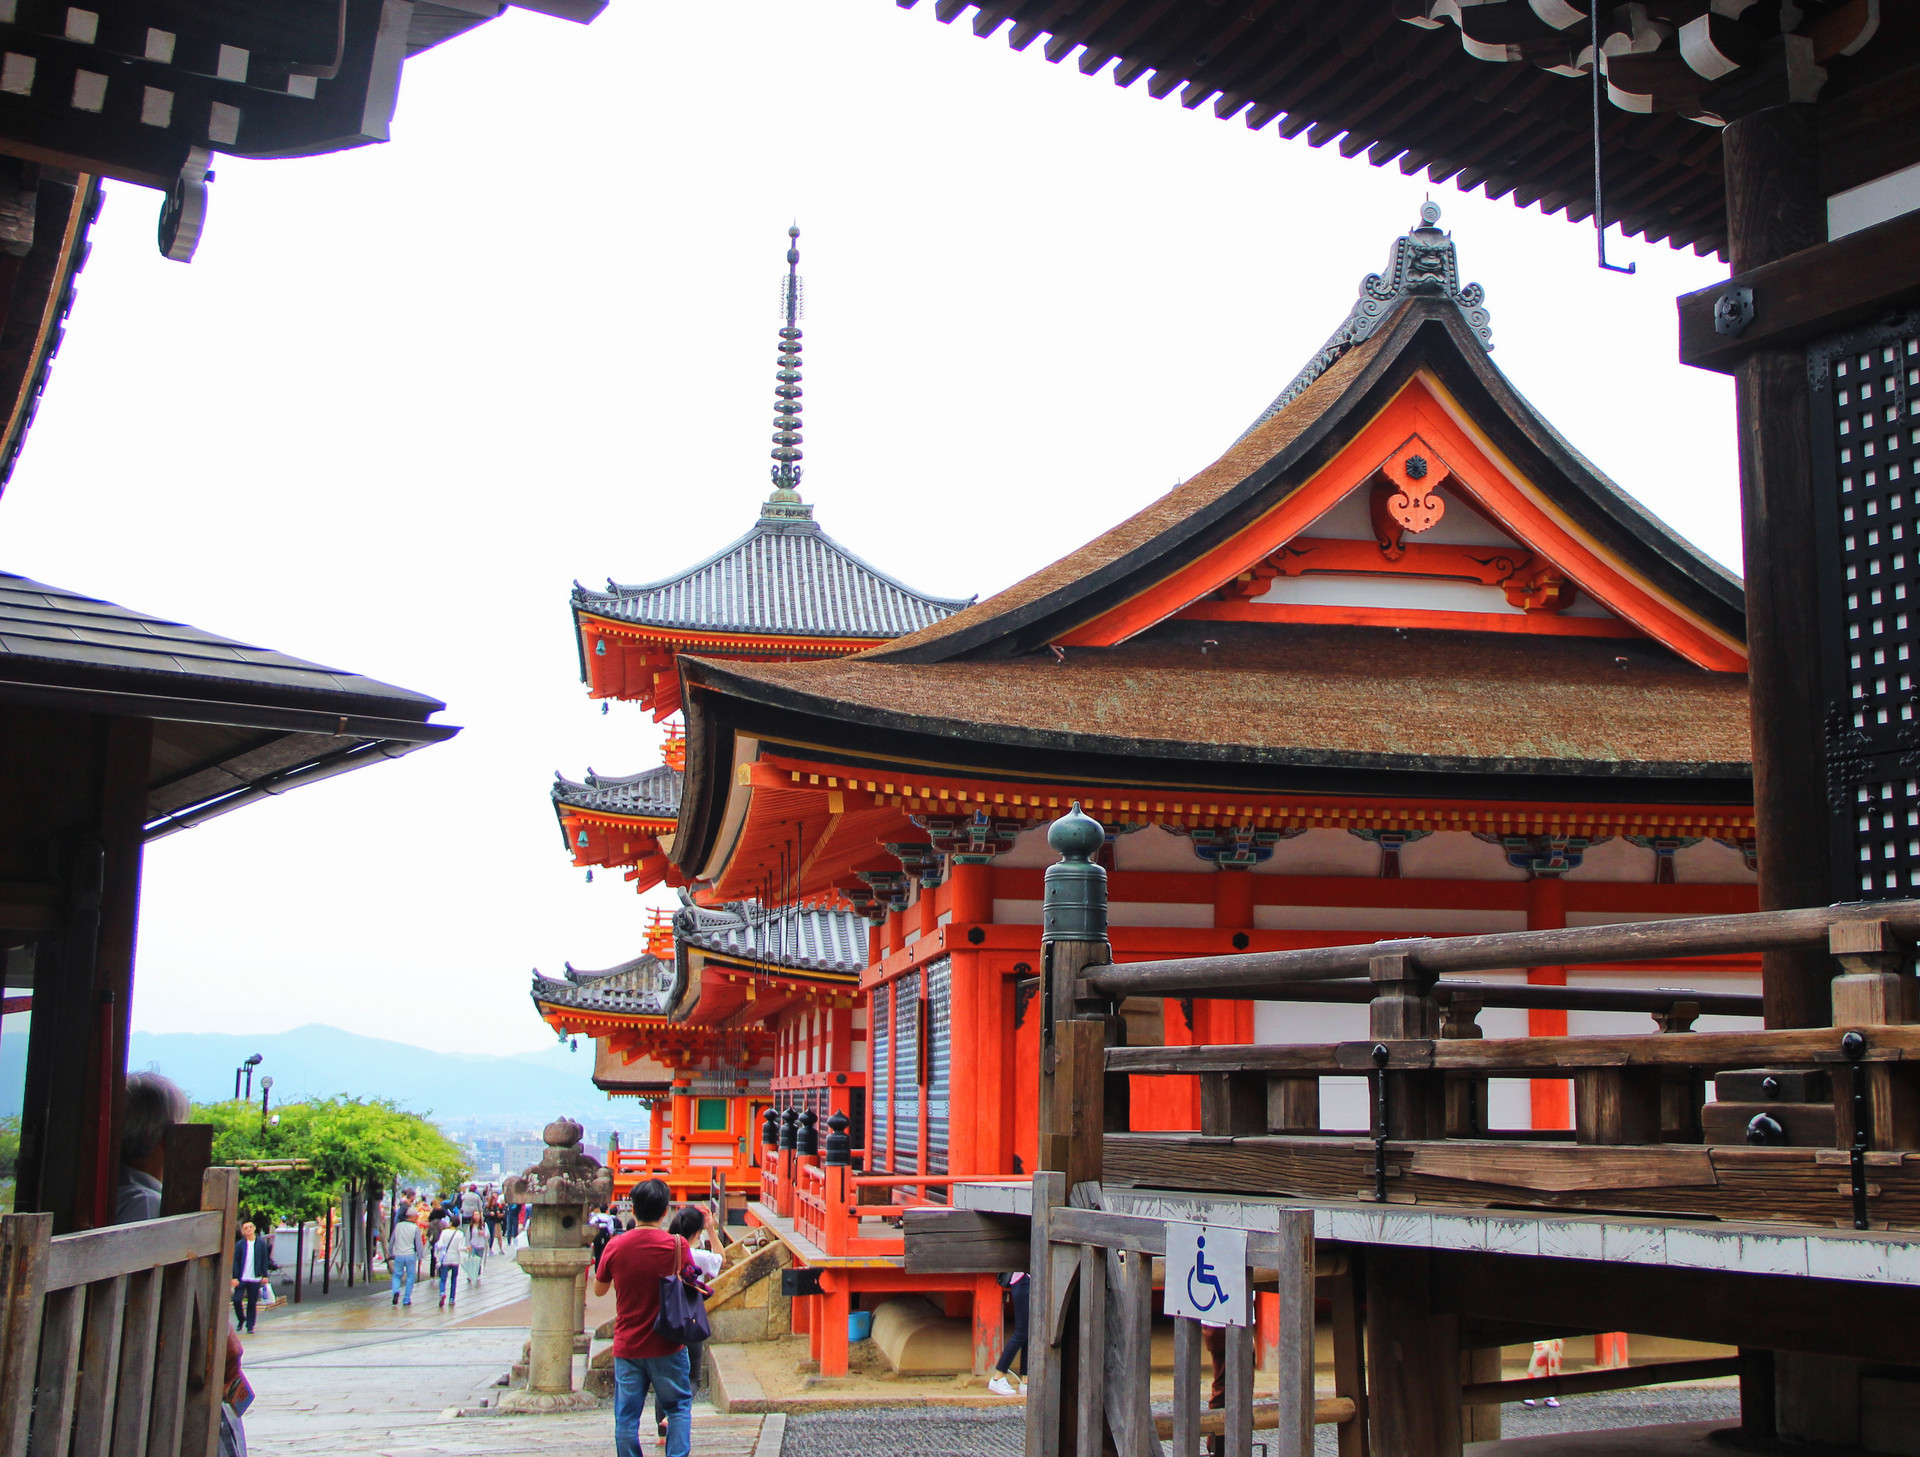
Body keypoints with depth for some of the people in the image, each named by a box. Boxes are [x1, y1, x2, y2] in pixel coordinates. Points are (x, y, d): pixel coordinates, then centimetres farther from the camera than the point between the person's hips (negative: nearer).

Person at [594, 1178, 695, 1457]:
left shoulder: (616, 1246, -6)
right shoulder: (676, 1245, -10)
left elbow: (599, 1289, 7)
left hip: (626, 1346, 1)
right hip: (667, 1346, -1)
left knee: (626, 1416, 8)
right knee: (678, 1407, 13)